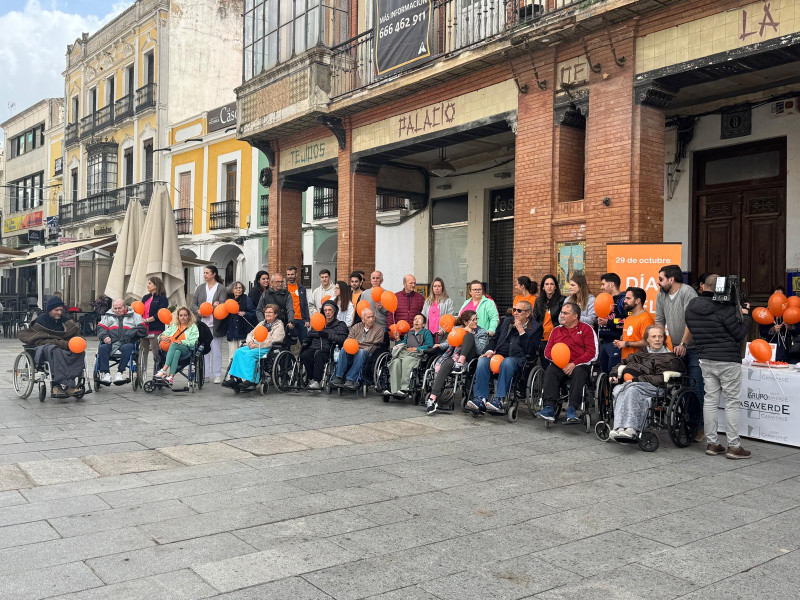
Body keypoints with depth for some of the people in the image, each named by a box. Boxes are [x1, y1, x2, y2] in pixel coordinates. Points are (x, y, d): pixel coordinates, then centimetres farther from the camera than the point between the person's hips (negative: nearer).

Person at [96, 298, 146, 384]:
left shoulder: (134, 316, 18)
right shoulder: (108, 316, 27)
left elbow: (143, 329, 6)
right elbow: (100, 328, 16)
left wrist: (130, 334, -10)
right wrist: (105, 336, -6)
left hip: (126, 342, -2)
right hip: (111, 342, 2)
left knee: (127, 348, -37)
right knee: (102, 348, -30)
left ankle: (120, 372, -31)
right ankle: (105, 373, -28)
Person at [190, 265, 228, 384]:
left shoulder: (221, 288, 1)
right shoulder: (201, 287, 13)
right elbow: (193, 303, 11)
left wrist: (217, 305, -30)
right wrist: (198, 311, -9)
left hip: (215, 324, -3)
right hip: (202, 323, 3)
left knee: (216, 349, -1)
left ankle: (217, 375, 6)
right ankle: (205, 374, 11)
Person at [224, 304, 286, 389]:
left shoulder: (279, 325, 4)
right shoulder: (262, 323, 28)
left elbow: (273, 341, -11)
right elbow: (250, 334, 26)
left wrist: (257, 345, -16)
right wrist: (250, 342, 1)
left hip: (267, 349, -7)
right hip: (254, 346, 7)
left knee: (250, 354, -34)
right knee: (239, 351, -21)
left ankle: (250, 380, -40)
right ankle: (235, 378, -29)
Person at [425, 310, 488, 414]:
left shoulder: (482, 332, 11)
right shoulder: (457, 329, 21)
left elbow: (480, 350, -4)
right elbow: (448, 342, 20)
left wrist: (471, 334, -9)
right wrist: (440, 346, -1)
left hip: (467, 358, -2)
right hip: (454, 357, 2)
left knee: (468, 335, -21)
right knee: (446, 364, -35)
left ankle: (460, 363, -36)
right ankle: (433, 398, -46)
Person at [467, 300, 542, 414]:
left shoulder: (535, 327, 5)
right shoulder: (507, 321, 22)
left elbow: (530, 351, -7)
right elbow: (494, 338, 26)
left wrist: (521, 330, -8)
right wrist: (490, 351, 5)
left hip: (518, 359, -5)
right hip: (499, 355, 5)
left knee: (507, 362, -39)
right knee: (482, 361, -26)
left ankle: (499, 400, -40)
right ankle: (481, 399, -30)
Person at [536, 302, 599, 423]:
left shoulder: (586, 329, 7)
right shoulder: (556, 330, 20)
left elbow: (592, 353, -4)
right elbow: (547, 351, 15)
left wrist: (574, 364, -14)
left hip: (579, 365, -3)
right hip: (559, 365, 3)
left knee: (579, 372, -35)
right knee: (550, 370, -28)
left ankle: (572, 409, -40)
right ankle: (549, 408, -39)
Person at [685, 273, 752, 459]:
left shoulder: (691, 307, 4)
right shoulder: (725, 308, -17)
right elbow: (739, 334, -10)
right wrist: (745, 316, 6)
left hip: (705, 359, 6)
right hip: (728, 360, -6)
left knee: (710, 400, 10)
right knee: (732, 402, 1)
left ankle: (712, 443, 13)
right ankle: (734, 446, 4)